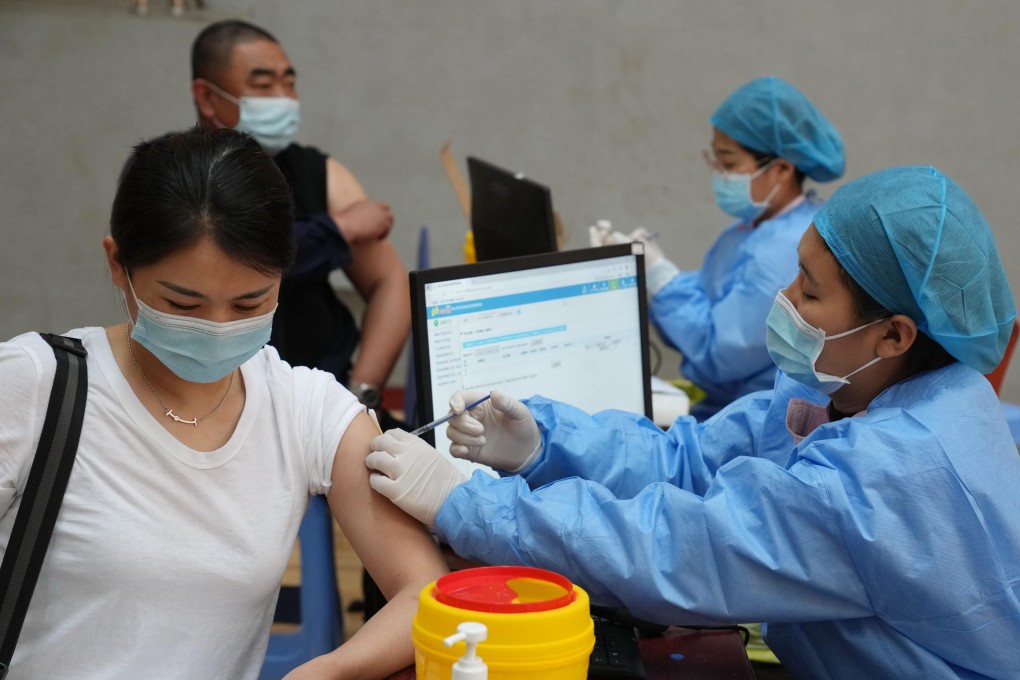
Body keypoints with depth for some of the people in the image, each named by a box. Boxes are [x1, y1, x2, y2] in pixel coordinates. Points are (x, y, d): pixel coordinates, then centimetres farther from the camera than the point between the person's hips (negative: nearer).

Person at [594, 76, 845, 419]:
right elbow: (700, 308, 12)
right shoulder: (747, 231, 11)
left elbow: (717, 353, -20)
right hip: (724, 412, 9)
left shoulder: (792, 249, -22)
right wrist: (640, 273, -2)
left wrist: (657, 272, -13)